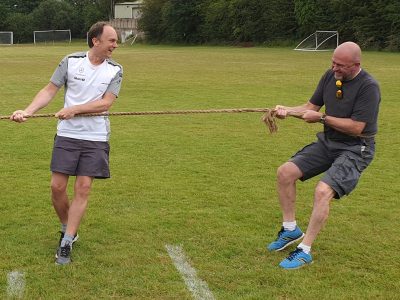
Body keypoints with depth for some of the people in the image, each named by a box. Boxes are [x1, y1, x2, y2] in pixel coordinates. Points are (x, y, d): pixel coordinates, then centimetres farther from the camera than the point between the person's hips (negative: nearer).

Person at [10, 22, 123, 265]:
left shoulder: (115, 70, -1)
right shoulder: (71, 61, -2)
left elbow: (106, 102, -11)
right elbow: (50, 90, 1)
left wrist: (74, 109, -21)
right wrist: (27, 111, -13)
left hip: (96, 138, 0)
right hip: (67, 135, 0)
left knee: (83, 188, -4)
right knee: (58, 186, -1)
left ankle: (66, 243, 4)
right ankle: (68, 229, 25)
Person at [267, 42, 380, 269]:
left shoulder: (369, 87, -21)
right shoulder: (330, 76, 0)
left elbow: (356, 127, -24)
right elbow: (312, 105, 9)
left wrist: (321, 118, -18)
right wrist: (288, 110, -10)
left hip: (355, 149, -8)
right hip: (328, 142, 8)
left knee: (323, 191, -27)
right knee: (285, 172, -2)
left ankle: (305, 251, -14)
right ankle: (290, 230, 14)